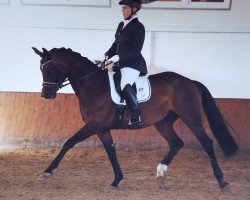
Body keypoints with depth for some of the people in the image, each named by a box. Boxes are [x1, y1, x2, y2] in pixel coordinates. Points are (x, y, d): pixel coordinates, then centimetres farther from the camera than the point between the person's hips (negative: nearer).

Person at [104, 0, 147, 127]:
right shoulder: (121, 25, 17)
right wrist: (107, 56, 5)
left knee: (125, 85, -33)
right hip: (121, 63, 10)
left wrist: (119, 60, -19)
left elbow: (136, 50, -15)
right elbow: (116, 44, 22)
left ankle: (136, 117, -32)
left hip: (133, 63, -10)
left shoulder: (138, 27, -8)